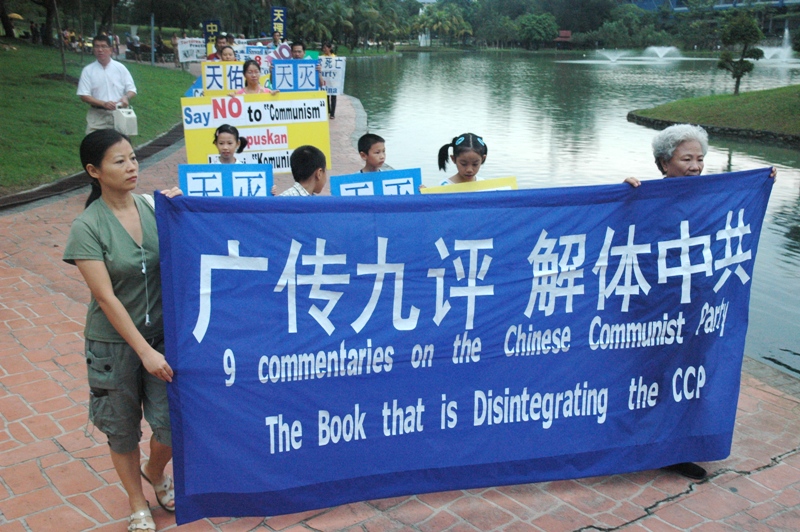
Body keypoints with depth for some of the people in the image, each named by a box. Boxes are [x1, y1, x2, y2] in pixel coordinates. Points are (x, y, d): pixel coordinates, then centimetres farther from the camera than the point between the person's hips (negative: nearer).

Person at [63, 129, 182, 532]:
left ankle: (155, 471, 35)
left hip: (163, 333, 3)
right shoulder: (87, 227, -14)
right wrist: (145, 351, -18)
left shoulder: (153, 206, -3)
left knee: (174, 422, 0)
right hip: (114, 341, -3)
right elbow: (106, 298, -16)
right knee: (123, 429, 12)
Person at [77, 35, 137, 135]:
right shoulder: (88, 70, 1)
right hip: (97, 115, -1)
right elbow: (84, 95, -3)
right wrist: (103, 103, -19)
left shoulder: (120, 67, 3)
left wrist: (126, 97, -19)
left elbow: (132, 89, 5)